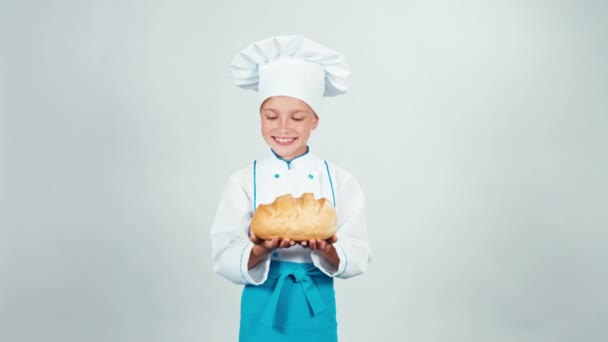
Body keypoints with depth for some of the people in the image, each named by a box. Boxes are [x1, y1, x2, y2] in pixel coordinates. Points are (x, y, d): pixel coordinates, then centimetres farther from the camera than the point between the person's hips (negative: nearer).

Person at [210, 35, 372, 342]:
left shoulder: (339, 180, -5)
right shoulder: (243, 181, -7)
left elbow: (358, 256, -6)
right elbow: (225, 261, -10)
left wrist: (327, 250, -25)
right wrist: (261, 250, -28)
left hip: (316, 314, 1)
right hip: (262, 313, 0)